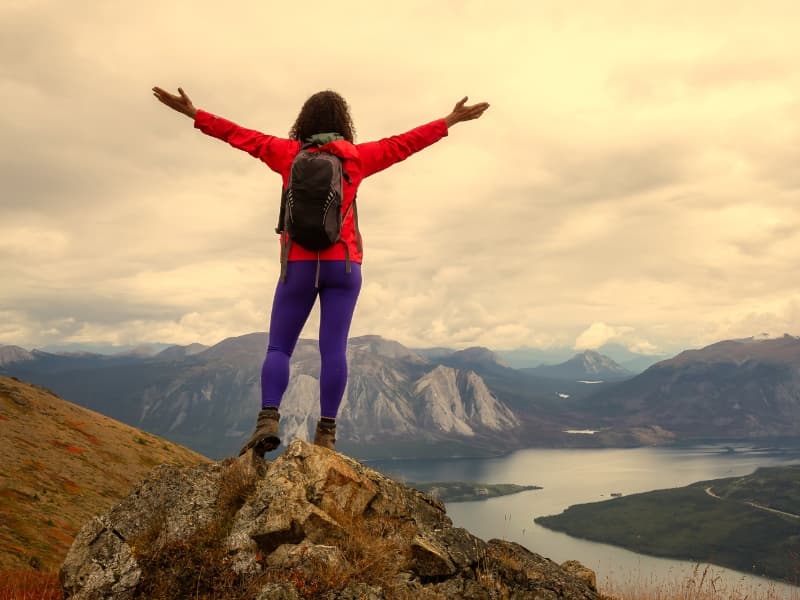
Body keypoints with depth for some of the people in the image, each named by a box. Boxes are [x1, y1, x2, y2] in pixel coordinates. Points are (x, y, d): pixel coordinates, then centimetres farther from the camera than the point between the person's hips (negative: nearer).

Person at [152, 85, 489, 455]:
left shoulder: (288, 153, 5)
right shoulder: (357, 156, 5)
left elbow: (240, 135, 10)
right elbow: (403, 144, 13)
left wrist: (192, 113, 19)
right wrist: (450, 120, 23)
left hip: (299, 265, 0)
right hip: (343, 265, 0)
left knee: (278, 348, 4)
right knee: (333, 349, -3)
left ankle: (267, 421, -15)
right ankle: (326, 433, -8)